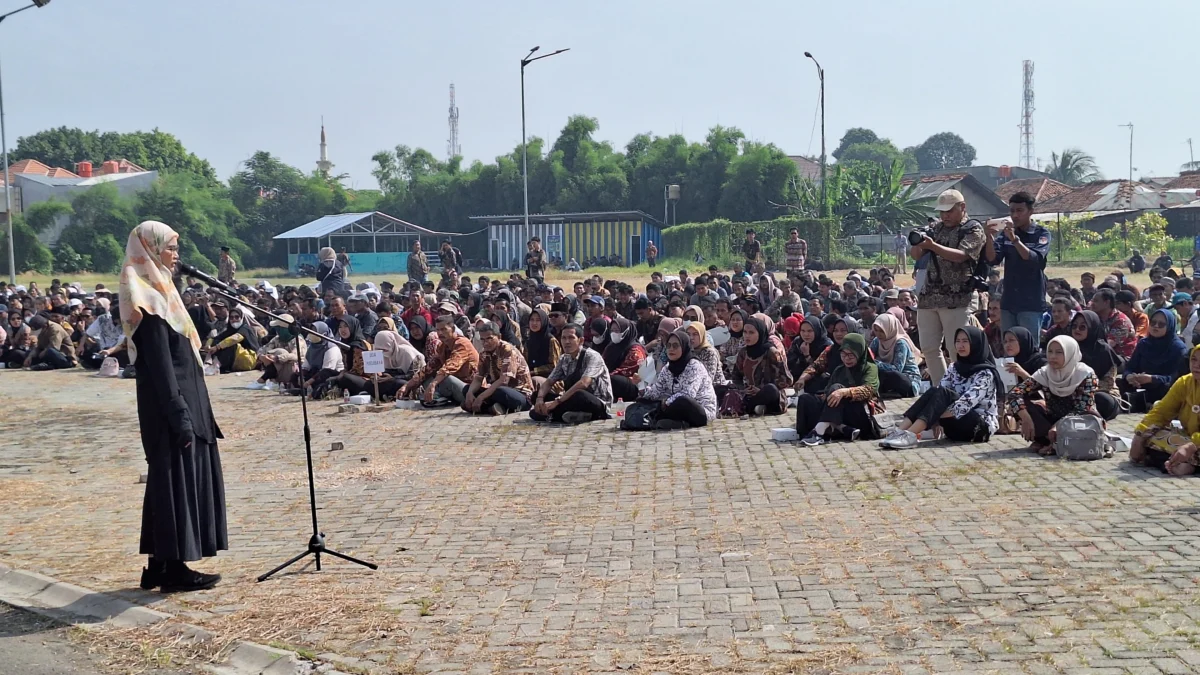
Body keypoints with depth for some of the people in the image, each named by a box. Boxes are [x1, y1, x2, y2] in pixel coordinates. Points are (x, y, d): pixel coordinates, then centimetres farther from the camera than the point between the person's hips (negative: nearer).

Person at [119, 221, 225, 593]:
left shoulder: (159, 292, 16)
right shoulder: (147, 300, -15)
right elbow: (159, 367, -20)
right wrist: (180, 416, -22)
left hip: (183, 402, 10)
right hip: (169, 407, -10)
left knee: (178, 479, 13)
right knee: (176, 479, -4)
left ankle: (161, 564, 19)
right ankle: (173, 567, 3)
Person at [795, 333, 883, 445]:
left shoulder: (869, 368, 6)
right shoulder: (839, 370, 22)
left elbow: (868, 390, -14)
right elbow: (828, 393, 12)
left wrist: (845, 391, -32)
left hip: (862, 414, -5)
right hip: (838, 415, 5)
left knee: (836, 387, -28)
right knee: (805, 399, -15)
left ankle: (819, 432, -46)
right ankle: (843, 429, -33)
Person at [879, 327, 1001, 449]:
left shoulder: (986, 373, -10)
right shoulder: (954, 368, 12)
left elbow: (968, 401, -23)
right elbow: (939, 394, 1)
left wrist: (934, 417, -29)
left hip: (982, 426, -6)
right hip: (957, 426, 6)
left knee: (943, 394, -28)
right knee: (933, 391, -21)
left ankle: (909, 435, -45)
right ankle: (899, 431, -37)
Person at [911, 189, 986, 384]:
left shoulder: (973, 229, -1)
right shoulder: (937, 229, 17)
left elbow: (960, 255, -16)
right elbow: (916, 256, 14)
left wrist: (932, 246, -28)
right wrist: (918, 243, -9)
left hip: (957, 300, -6)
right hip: (928, 297, 6)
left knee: (957, 349, -7)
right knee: (929, 348, 6)